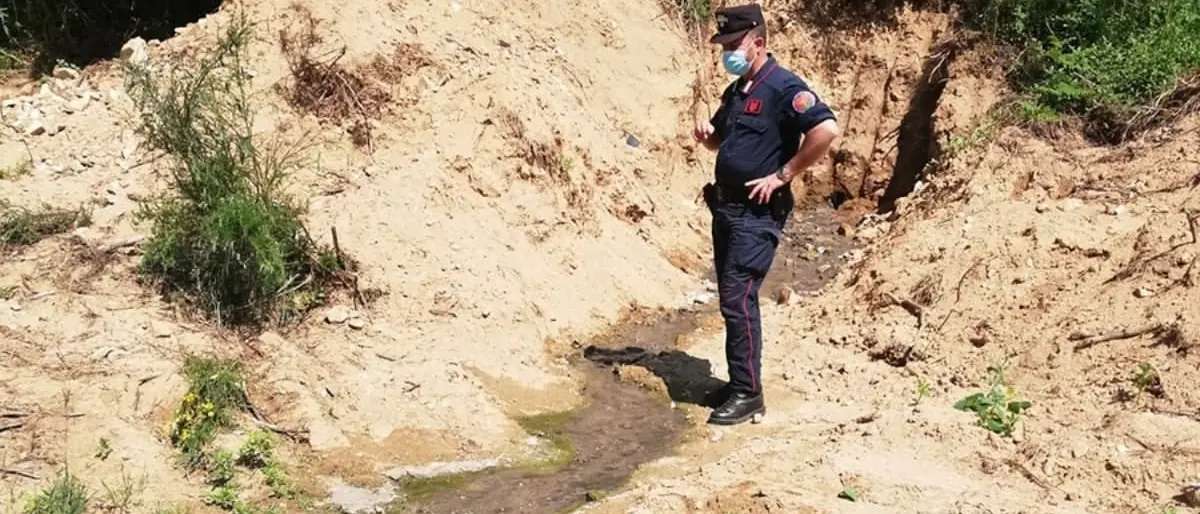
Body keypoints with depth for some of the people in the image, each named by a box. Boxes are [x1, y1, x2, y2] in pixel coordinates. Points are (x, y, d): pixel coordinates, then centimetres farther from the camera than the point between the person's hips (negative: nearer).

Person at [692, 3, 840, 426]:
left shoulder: (783, 86, -14)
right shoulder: (736, 91, 13)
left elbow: (827, 129, -28)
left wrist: (782, 175, -22)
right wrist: (706, 134, 3)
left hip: (758, 214, -9)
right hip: (725, 208, 9)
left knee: (738, 298, -10)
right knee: (731, 299, 13)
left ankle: (748, 394, -2)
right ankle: (739, 383, 22)